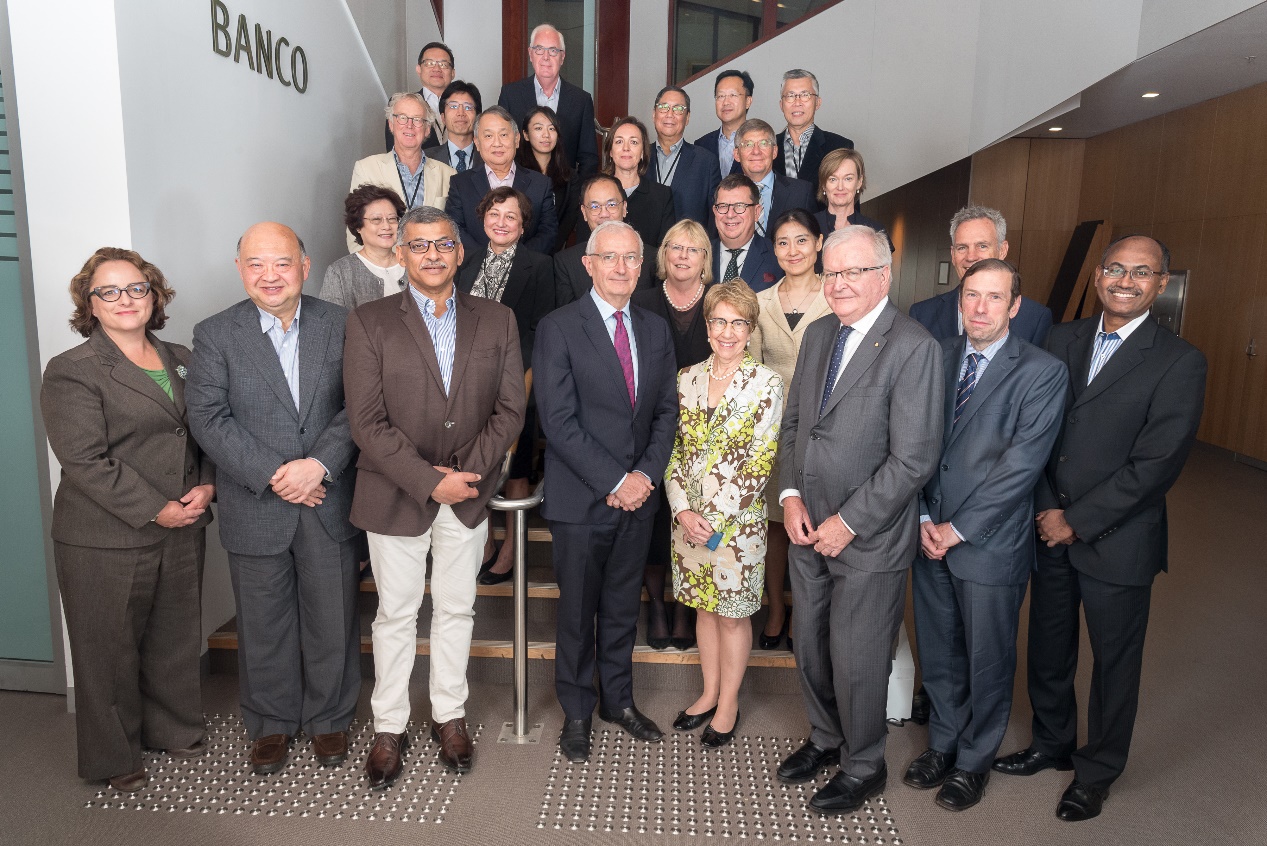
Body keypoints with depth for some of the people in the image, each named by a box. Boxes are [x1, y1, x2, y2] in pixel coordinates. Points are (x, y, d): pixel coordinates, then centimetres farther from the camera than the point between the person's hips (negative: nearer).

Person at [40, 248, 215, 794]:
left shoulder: (181, 361, 11)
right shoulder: (70, 372, -7)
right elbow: (85, 462, -15)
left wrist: (207, 485, -4)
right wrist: (155, 510, -17)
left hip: (182, 532, 5)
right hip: (105, 542, -5)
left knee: (176, 639, 16)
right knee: (110, 651, 9)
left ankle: (173, 728, 37)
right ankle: (115, 758, 27)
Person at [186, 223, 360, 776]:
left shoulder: (340, 325, 0)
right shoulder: (215, 335, -1)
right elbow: (207, 418, -8)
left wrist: (320, 464, -18)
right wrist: (272, 475, -17)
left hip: (329, 505, 0)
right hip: (255, 509, 0)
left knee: (332, 620, 12)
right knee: (263, 625, 14)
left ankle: (328, 718, 33)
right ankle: (271, 724, 35)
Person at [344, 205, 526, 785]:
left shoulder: (497, 321, 2)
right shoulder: (369, 323, -6)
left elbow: (510, 410, -2)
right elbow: (367, 421, -12)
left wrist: (467, 472, -14)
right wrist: (429, 480, -18)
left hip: (468, 496, 2)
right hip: (395, 497, -2)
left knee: (456, 609, 15)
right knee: (396, 614, 11)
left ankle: (449, 716, 34)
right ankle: (389, 727, 29)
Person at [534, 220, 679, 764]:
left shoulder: (656, 331, 9)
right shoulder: (558, 328, -8)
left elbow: (666, 412, 8)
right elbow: (559, 421, -15)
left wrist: (645, 475, -6)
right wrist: (615, 481, -16)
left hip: (638, 495, 5)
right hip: (581, 498, -4)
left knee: (623, 607, 17)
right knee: (578, 612, 9)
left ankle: (618, 700, 36)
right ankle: (577, 713, 28)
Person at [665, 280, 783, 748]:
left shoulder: (767, 383, -9)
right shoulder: (687, 379, 4)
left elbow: (761, 461, -12)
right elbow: (674, 448, 4)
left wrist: (715, 518, -14)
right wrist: (683, 510, -8)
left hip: (738, 518, -4)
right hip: (688, 517, 4)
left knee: (732, 614, 9)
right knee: (704, 607, 17)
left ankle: (728, 704, 27)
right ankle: (709, 693, 34)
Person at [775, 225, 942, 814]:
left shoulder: (913, 348, -16)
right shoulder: (818, 333, 6)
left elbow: (913, 459, -19)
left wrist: (848, 523, -16)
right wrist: (790, 494, -1)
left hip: (869, 539, -6)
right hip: (808, 529, 6)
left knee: (856, 661, 9)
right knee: (810, 649, 20)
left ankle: (863, 767, 34)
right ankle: (826, 738, 45)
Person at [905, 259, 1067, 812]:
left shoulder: (1043, 373, -10)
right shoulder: (936, 358, 4)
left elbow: (1021, 466, -15)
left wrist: (957, 529, -14)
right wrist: (922, 519, -5)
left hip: (990, 544, -4)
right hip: (929, 538, 4)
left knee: (987, 662, 12)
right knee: (938, 654, 17)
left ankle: (974, 761, 33)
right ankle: (943, 744, 39)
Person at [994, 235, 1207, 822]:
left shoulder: (1179, 362, -10)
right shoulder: (1063, 340, 4)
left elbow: (1155, 465, -15)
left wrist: (1078, 522, -15)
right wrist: (1048, 511, -7)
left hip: (1116, 542, -4)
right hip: (1052, 530, 4)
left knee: (1114, 662, 13)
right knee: (1048, 649, 18)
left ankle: (1097, 772, 33)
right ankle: (1052, 744, 41)